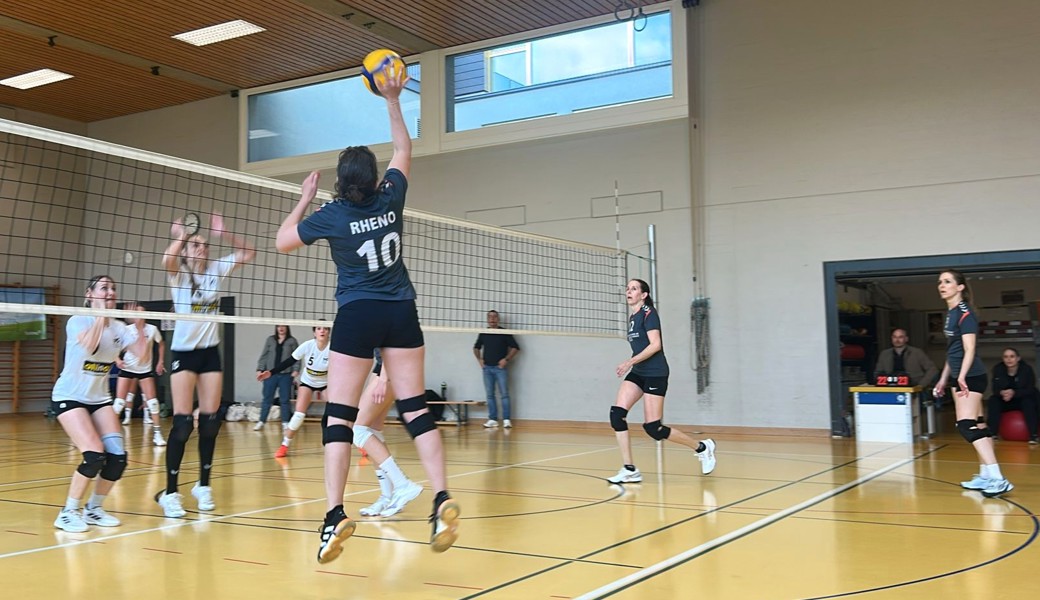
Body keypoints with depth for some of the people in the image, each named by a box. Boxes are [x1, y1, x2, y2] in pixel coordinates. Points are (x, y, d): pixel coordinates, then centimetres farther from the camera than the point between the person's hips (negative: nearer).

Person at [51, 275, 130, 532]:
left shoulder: (117, 327, 2)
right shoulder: (77, 321, -12)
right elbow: (88, 345, -34)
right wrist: (101, 314, -27)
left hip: (99, 398, 6)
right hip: (69, 397, -5)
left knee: (118, 457, -9)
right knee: (95, 456, -21)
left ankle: (93, 509, 12)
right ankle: (68, 512, -3)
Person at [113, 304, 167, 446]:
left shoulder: (152, 329, -5)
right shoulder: (127, 329, -8)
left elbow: (161, 344, 11)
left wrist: (160, 362, 6)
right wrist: (118, 360, -21)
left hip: (145, 369, 1)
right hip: (127, 368, -1)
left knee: (152, 400, -7)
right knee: (119, 401, -7)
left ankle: (157, 433, -2)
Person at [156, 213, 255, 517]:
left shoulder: (216, 269, 8)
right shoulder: (179, 272, -4)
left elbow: (248, 253, 3)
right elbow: (167, 259, -28)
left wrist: (223, 233, -6)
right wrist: (181, 235, -14)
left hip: (210, 351, 5)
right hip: (183, 351, -4)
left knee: (210, 421, 4)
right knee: (182, 423, -9)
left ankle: (203, 486, 17)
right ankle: (170, 492, -2)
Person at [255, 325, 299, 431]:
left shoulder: (292, 341, 3)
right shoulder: (270, 339, 8)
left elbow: (296, 357, 1)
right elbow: (264, 356, 9)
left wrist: (296, 370, -8)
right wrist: (260, 369, 4)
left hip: (286, 375, -1)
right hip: (270, 374, 1)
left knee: (285, 399, 3)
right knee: (267, 399, 5)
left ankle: (285, 423, 10)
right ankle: (261, 421, 12)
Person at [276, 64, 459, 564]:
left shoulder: (332, 215, -6)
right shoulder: (391, 198, 0)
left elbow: (283, 241, 9)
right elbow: (403, 150, 19)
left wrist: (305, 198, 17)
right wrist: (393, 101, 25)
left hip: (356, 317, -3)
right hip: (401, 315, 3)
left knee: (339, 416, 0)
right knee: (415, 408, 3)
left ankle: (335, 516, -8)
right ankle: (442, 499, -8)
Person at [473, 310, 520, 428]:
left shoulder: (504, 333, -2)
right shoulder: (483, 333, 9)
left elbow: (515, 347, -2)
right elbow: (476, 347, 24)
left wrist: (506, 359, -11)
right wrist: (479, 359, 8)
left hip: (500, 367, -4)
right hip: (487, 368, 4)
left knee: (504, 394, -7)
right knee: (490, 395, 4)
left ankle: (506, 420, -5)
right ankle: (493, 419, 8)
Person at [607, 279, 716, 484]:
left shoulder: (649, 314, -10)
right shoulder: (632, 317, 15)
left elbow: (655, 345, -21)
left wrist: (630, 362, -24)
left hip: (655, 374, -8)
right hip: (638, 373, 8)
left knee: (653, 428, -8)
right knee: (616, 414, -9)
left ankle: (702, 447, 12)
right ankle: (629, 470, -4)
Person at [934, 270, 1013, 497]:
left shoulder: (965, 313, -14)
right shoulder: (950, 313, 13)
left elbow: (969, 349, -22)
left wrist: (962, 376, -34)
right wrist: (944, 379, 22)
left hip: (970, 377, -10)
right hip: (958, 377, 10)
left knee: (967, 426, -17)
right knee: (977, 426, 12)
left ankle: (998, 479, -18)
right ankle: (986, 475, 18)